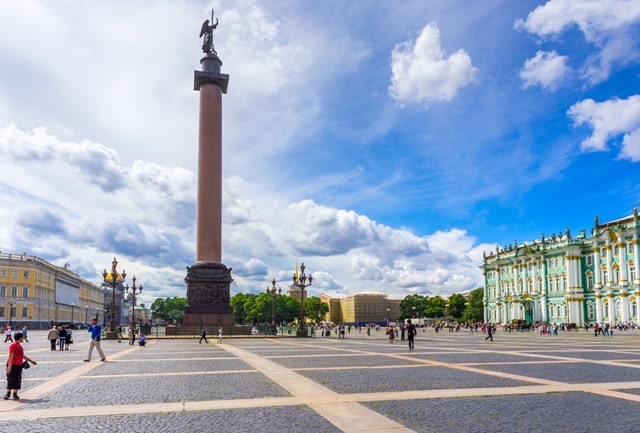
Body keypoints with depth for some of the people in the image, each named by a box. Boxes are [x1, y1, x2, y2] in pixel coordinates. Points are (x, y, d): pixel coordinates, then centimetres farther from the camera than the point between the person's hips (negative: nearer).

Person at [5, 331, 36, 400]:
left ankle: (15, 394, 11)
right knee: (11, 380, 1)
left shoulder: (19, 345, 14)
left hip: (19, 365, 8)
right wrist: (9, 366, -22)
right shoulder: (13, 345, -13)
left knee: (18, 380, 6)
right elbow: (11, 356, -18)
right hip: (13, 365, -8)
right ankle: (8, 393, 12)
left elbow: (22, 355, 23)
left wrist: (31, 360, 26)